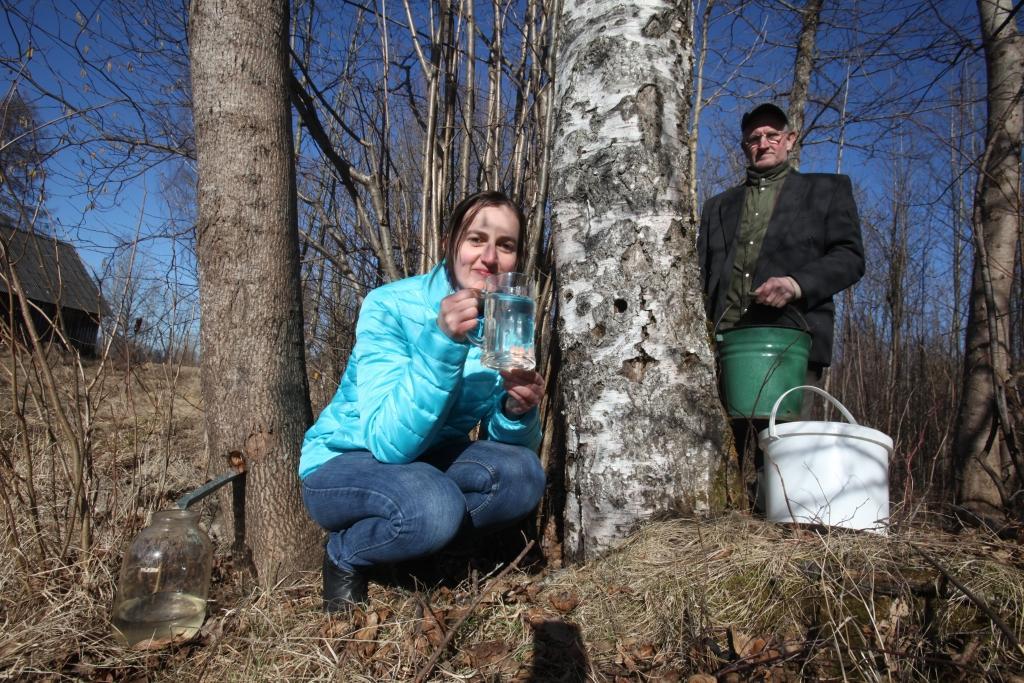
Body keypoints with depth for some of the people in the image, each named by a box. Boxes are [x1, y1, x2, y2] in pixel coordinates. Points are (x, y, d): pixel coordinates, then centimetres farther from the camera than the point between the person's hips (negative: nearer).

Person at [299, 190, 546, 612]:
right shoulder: (391, 307, -22)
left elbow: (508, 442, -7)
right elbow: (389, 442, -32)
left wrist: (518, 413, -31)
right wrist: (443, 342, -43)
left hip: (428, 461, 5)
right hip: (346, 462, -5)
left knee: (522, 475, -22)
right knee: (431, 505, -35)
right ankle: (344, 555, -3)